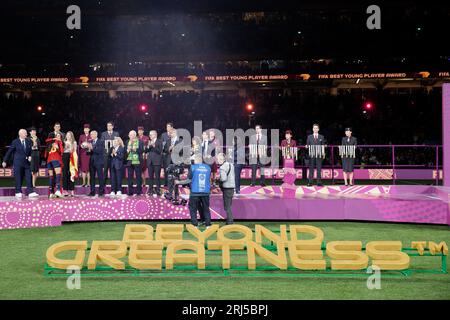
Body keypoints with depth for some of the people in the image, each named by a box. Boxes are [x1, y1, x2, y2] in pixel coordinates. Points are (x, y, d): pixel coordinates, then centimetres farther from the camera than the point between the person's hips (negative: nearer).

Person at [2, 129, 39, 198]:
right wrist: (5, 161, 4)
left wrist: (30, 156, -3)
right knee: (18, 178, 1)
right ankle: (18, 192, 11)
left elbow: (31, 151, 17)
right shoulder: (15, 142, -1)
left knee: (29, 178, -3)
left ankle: (30, 192, -3)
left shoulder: (28, 141, 9)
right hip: (18, 163, -3)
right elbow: (9, 152, 3)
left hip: (26, 163, 3)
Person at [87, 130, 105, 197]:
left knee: (100, 177, -4)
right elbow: (89, 152, 11)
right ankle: (92, 192, 11)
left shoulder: (101, 142, -2)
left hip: (99, 162, -5)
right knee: (92, 177, 6)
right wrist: (88, 149, -11)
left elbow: (100, 151, -15)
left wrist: (92, 148, -22)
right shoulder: (90, 142, 14)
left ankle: (101, 192, 1)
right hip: (92, 162, 5)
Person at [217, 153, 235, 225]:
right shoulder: (230, 165, 13)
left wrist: (219, 179, -4)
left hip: (227, 188, -9)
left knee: (227, 206, -4)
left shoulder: (222, 167, -15)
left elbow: (224, 178, -24)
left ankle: (230, 221, -3)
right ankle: (229, 221, 21)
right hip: (232, 187, 9)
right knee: (229, 205, 16)